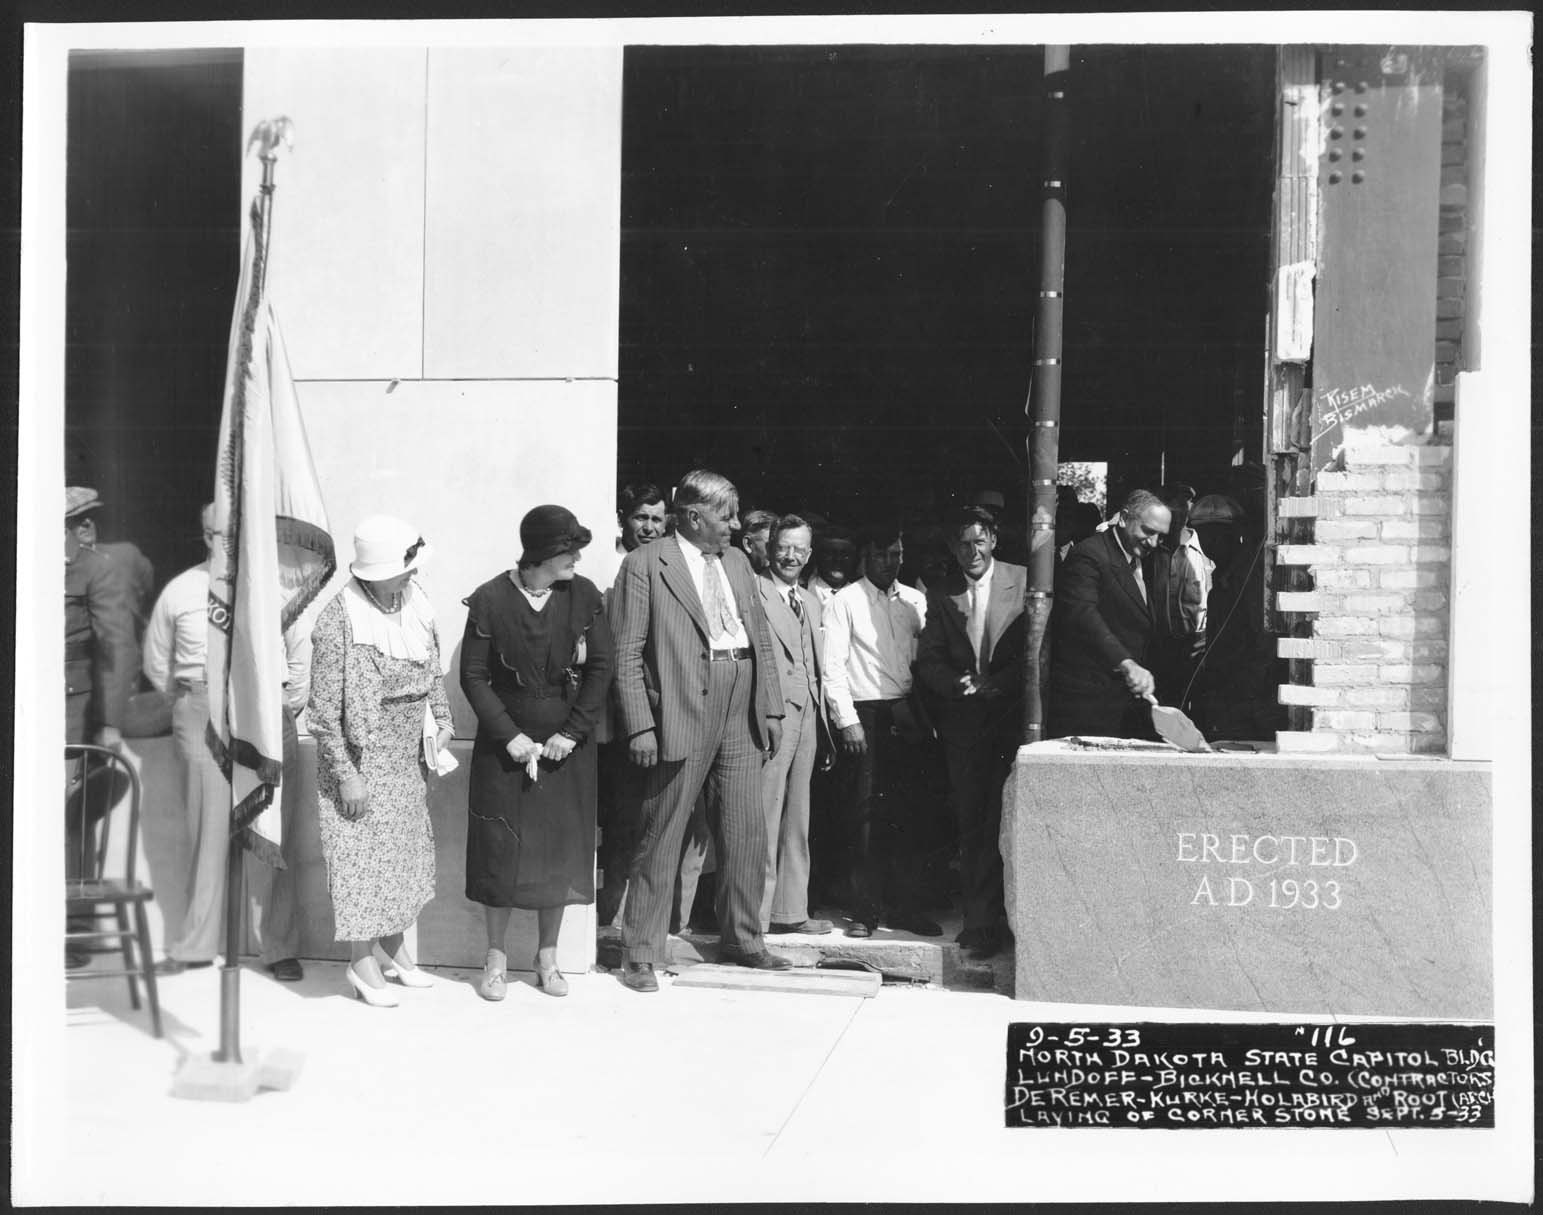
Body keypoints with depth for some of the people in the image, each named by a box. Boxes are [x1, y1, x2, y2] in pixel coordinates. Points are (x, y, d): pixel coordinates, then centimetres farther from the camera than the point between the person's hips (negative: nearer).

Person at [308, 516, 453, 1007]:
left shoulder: (414, 600, -1)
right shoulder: (339, 620, -20)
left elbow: (432, 667, 15)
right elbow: (324, 711, -17)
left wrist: (441, 718, 3)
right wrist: (346, 775, -18)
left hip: (407, 759, 7)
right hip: (362, 762, -7)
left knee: (405, 849, 15)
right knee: (363, 855, 2)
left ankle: (394, 948, 32)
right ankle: (362, 963, 17)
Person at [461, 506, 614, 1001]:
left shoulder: (585, 596, -2)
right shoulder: (489, 600, -8)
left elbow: (600, 668, -1)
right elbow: (473, 676, -5)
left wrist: (572, 732, -9)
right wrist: (509, 735, -12)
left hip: (567, 745, 2)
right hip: (505, 744, -2)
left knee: (560, 850, 6)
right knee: (500, 849, 3)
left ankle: (547, 956, 21)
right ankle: (496, 956, 19)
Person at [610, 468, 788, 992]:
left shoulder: (737, 562, 16)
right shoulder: (644, 565, -4)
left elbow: (761, 639, 17)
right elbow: (627, 654, -7)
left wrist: (771, 708, 10)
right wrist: (640, 726, -14)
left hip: (741, 713, 6)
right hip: (681, 715, -6)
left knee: (746, 833, 11)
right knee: (661, 838, 1)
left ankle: (743, 939, 27)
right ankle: (639, 953, 12)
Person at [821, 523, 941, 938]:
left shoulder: (915, 600, 13)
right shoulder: (844, 602, 1)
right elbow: (833, 667, -4)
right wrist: (848, 721, -11)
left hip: (905, 715, 4)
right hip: (864, 714, -4)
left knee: (908, 814, 4)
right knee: (863, 814, -3)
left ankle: (905, 907, 13)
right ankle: (864, 910, 5)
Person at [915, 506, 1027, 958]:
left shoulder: (1024, 581, 2)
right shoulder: (941, 596, 11)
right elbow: (928, 661, 7)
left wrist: (999, 683, -12)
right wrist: (958, 683, -11)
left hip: (1011, 714, -3)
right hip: (963, 720, 3)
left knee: (1001, 819, -5)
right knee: (970, 823, 4)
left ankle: (986, 919, 3)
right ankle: (978, 918, 11)